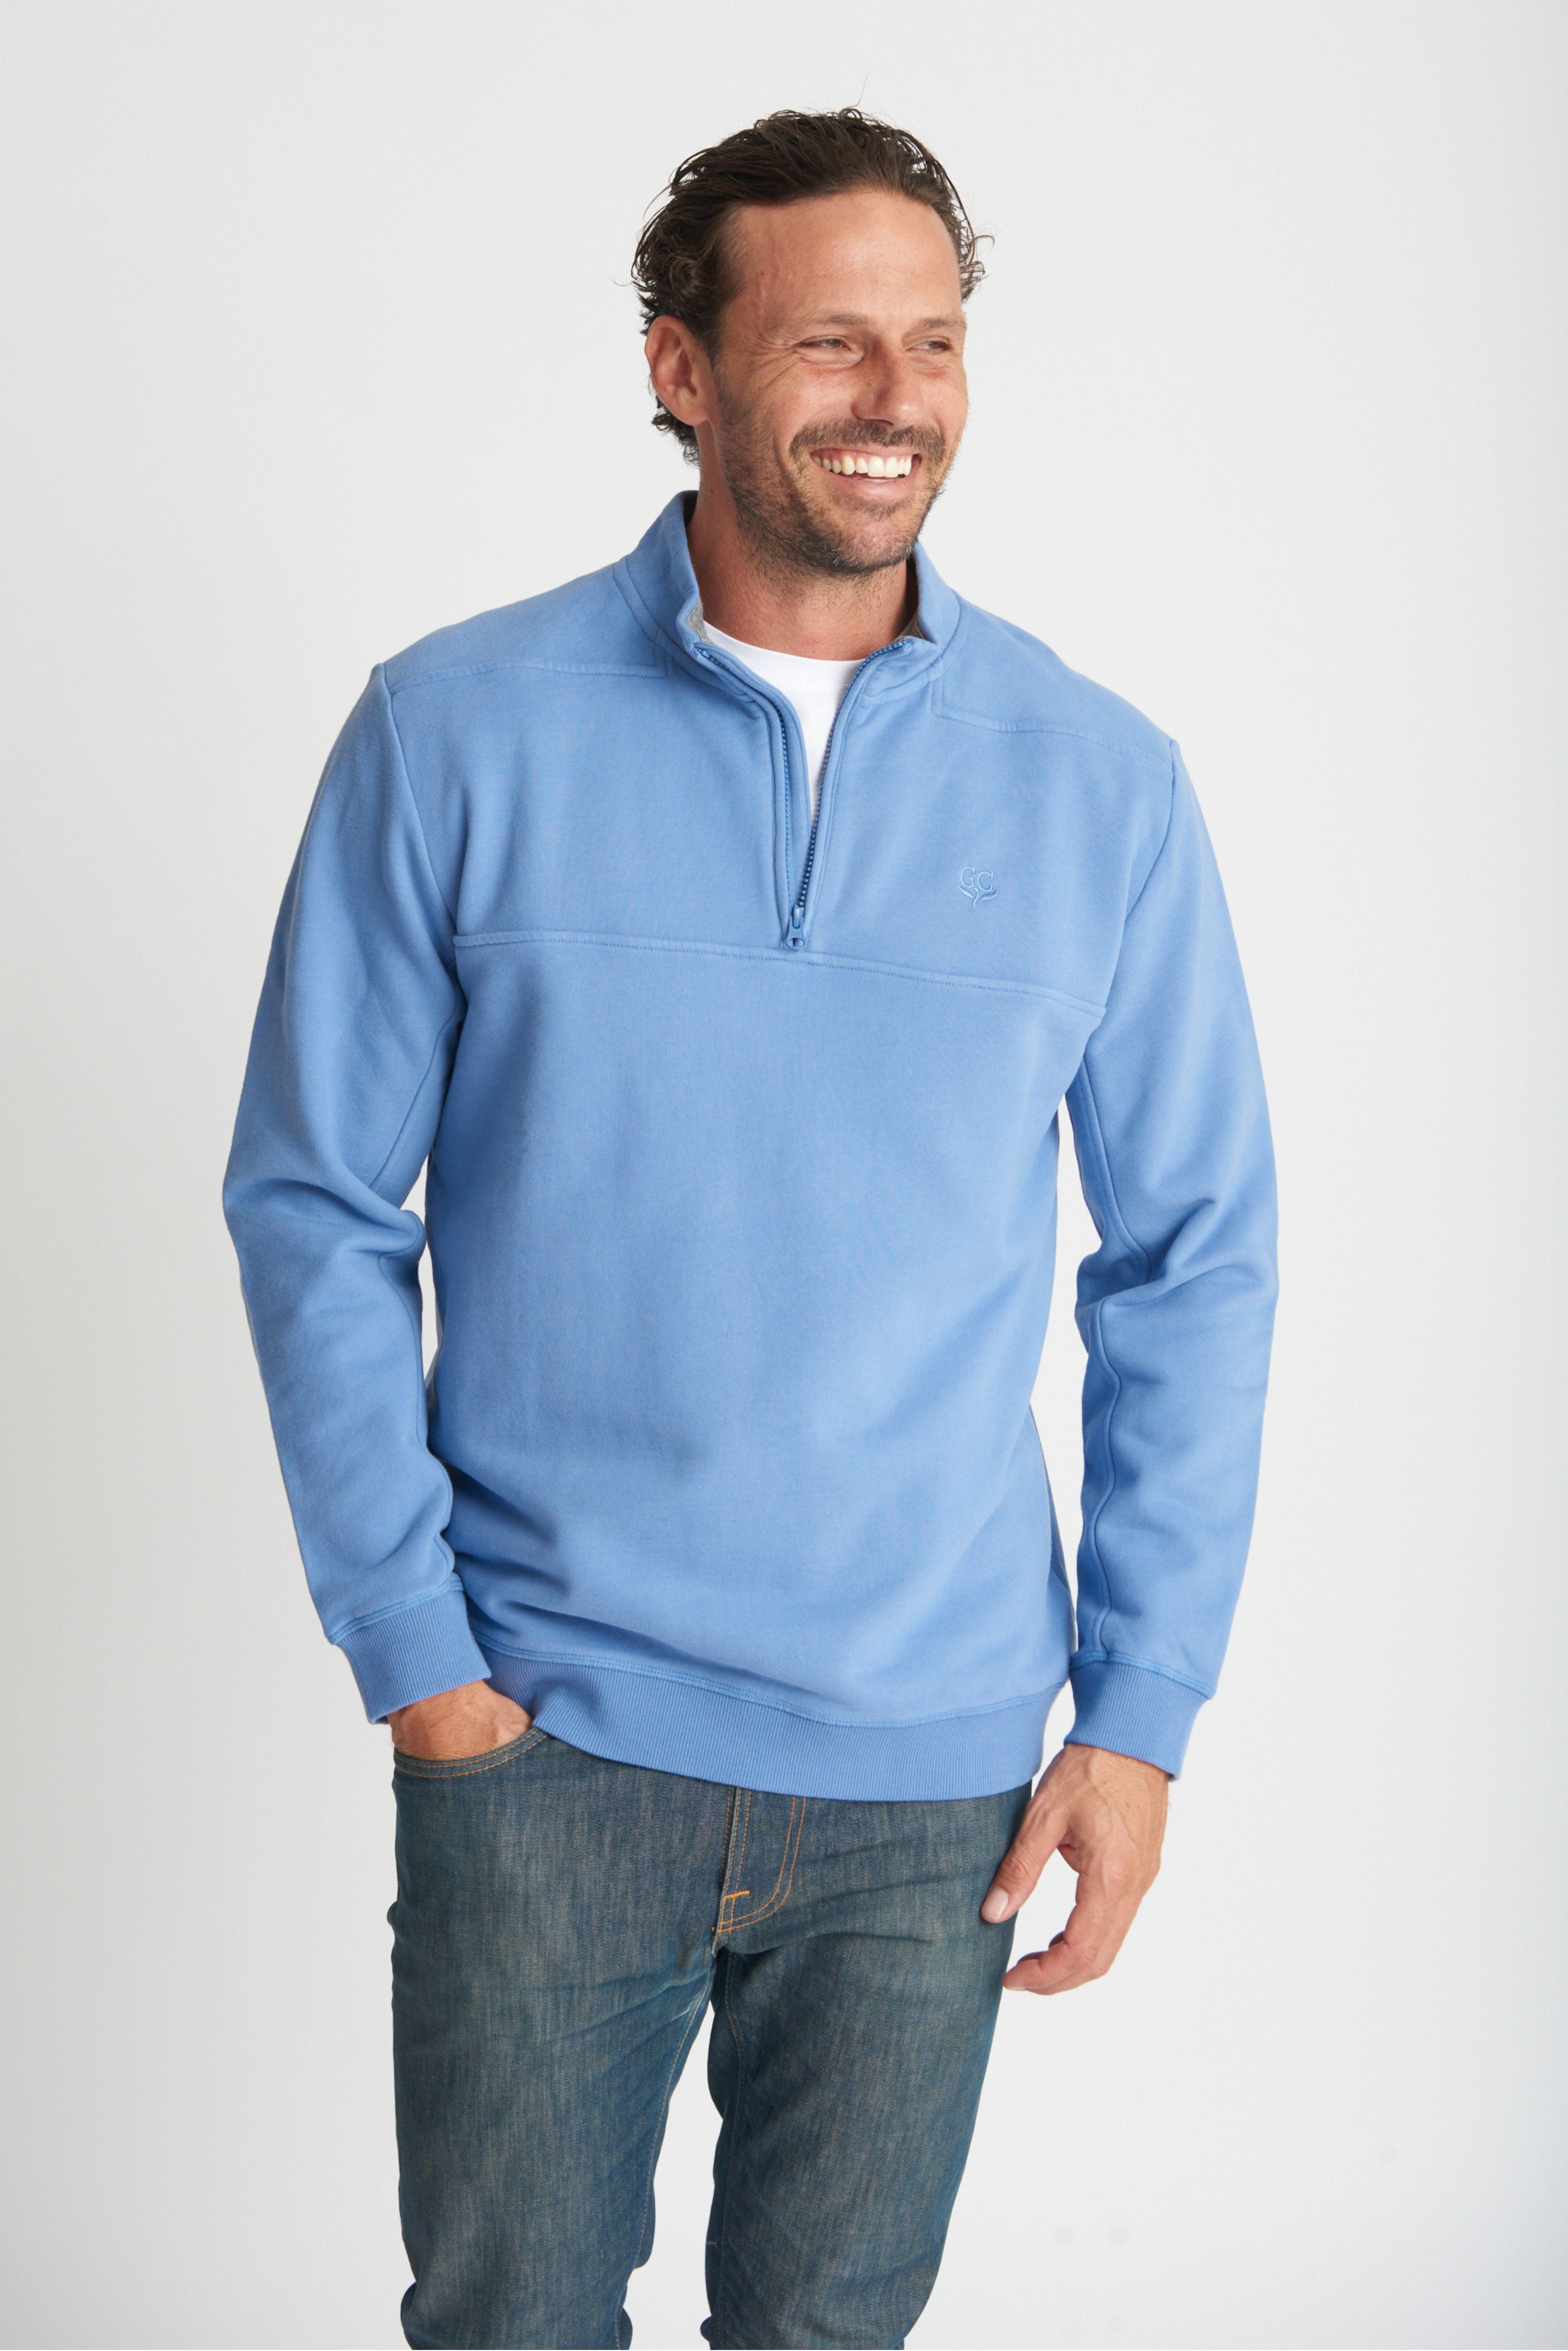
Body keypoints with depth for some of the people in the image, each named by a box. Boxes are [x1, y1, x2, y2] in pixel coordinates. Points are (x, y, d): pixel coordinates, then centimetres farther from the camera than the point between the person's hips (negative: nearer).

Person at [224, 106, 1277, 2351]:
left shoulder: (1102, 782, -2)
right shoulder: (455, 735, -6)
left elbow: (1197, 1264, 3)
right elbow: (314, 1204, -2)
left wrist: (1141, 1717, -1)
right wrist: (413, 1648, -6)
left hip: (933, 1763, 1)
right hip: (539, 1741, -1)